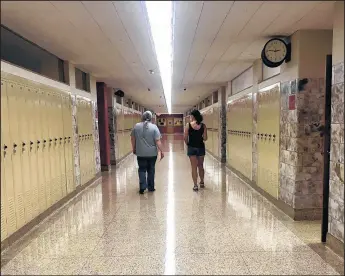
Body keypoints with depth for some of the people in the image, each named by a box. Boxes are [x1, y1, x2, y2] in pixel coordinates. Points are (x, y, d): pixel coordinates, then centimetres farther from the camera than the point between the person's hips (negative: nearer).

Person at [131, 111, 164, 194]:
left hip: (140, 153, 1)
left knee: (142, 169, 9)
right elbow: (158, 141, -12)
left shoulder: (136, 126, 0)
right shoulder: (154, 127, -9)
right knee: (151, 170, 13)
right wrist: (161, 151, -5)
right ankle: (151, 187, 22)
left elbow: (132, 139, 7)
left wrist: (134, 148, 20)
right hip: (152, 153, -1)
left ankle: (142, 187, -1)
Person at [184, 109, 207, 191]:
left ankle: (195, 185, 9)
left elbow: (185, 138, -9)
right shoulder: (203, 126, -5)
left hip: (191, 147, -2)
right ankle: (202, 182, 32)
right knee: (200, 166, 19)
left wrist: (188, 144, 9)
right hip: (201, 147, 2)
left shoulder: (188, 125, -9)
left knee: (194, 167, 7)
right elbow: (205, 138, -6)